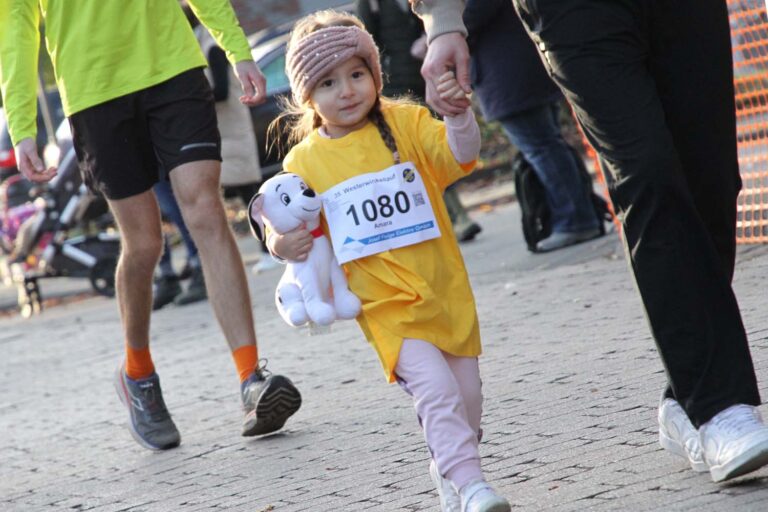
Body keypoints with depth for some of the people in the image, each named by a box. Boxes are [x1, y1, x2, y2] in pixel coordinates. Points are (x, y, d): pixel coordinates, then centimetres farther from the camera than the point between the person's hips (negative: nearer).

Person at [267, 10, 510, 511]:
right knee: (436, 390, -20)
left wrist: (457, 112, -33)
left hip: (446, 289, 2)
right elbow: (297, 228, 10)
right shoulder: (305, 161, 1)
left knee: (467, 396, 9)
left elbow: (460, 155, -13)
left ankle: (449, 470, 34)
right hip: (387, 303, -2)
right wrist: (281, 243, -13)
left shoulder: (406, 123, 1)